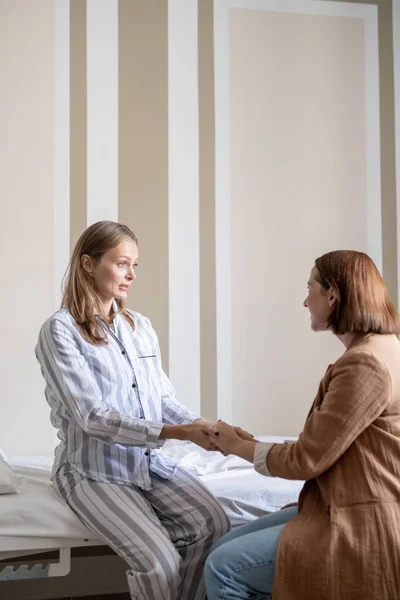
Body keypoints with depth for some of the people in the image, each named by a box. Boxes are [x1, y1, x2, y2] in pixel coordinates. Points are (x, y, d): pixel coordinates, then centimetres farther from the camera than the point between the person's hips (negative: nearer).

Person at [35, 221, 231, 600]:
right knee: (159, 561, -25)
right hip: (95, 471, -5)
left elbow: (163, 398, 8)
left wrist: (202, 426, -14)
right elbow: (94, 416, -19)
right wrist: (179, 433, -26)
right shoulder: (60, 330, -11)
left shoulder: (140, 327, 9)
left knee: (215, 525, -18)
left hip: (152, 462, 6)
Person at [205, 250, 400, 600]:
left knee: (224, 567, -12)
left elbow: (307, 460, -17)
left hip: (361, 526, -10)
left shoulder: (365, 364, -21)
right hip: (349, 510, 10)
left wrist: (238, 446, -1)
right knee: (227, 548, 9)